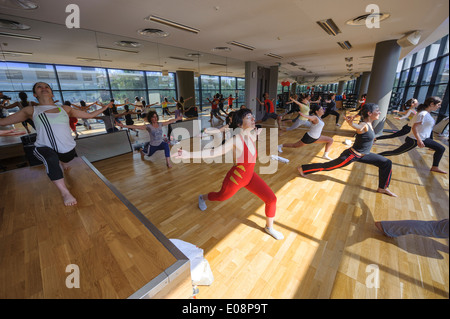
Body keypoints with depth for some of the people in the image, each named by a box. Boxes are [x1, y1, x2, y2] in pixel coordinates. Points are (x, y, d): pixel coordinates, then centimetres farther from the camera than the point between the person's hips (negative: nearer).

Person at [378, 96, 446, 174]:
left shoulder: (427, 113, 10)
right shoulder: (423, 114, -21)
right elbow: (414, 127, -27)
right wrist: (419, 140, -30)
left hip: (424, 138, 10)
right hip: (414, 140, -10)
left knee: (441, 149, 17)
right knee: (395, 152, -9)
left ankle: (435, 167, 29)